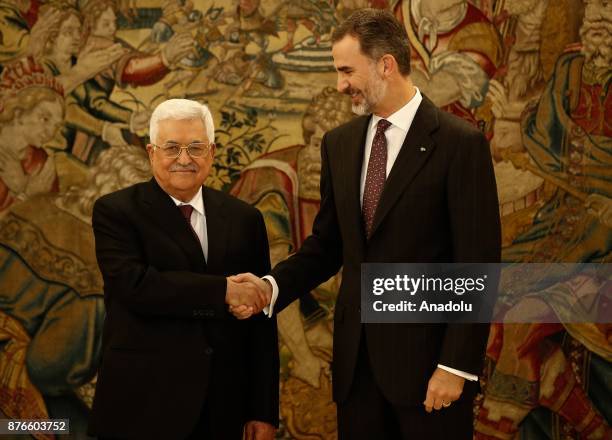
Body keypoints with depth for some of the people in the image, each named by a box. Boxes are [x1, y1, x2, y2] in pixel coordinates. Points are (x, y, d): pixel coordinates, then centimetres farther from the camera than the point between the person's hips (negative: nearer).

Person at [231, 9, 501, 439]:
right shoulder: (339, 143, 9)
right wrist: (272, 287, -4)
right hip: (357, 359, 5)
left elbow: (478, 264, -11)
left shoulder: (460, 142, -9)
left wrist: (456, 365, -14)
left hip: (427, 356, -5)